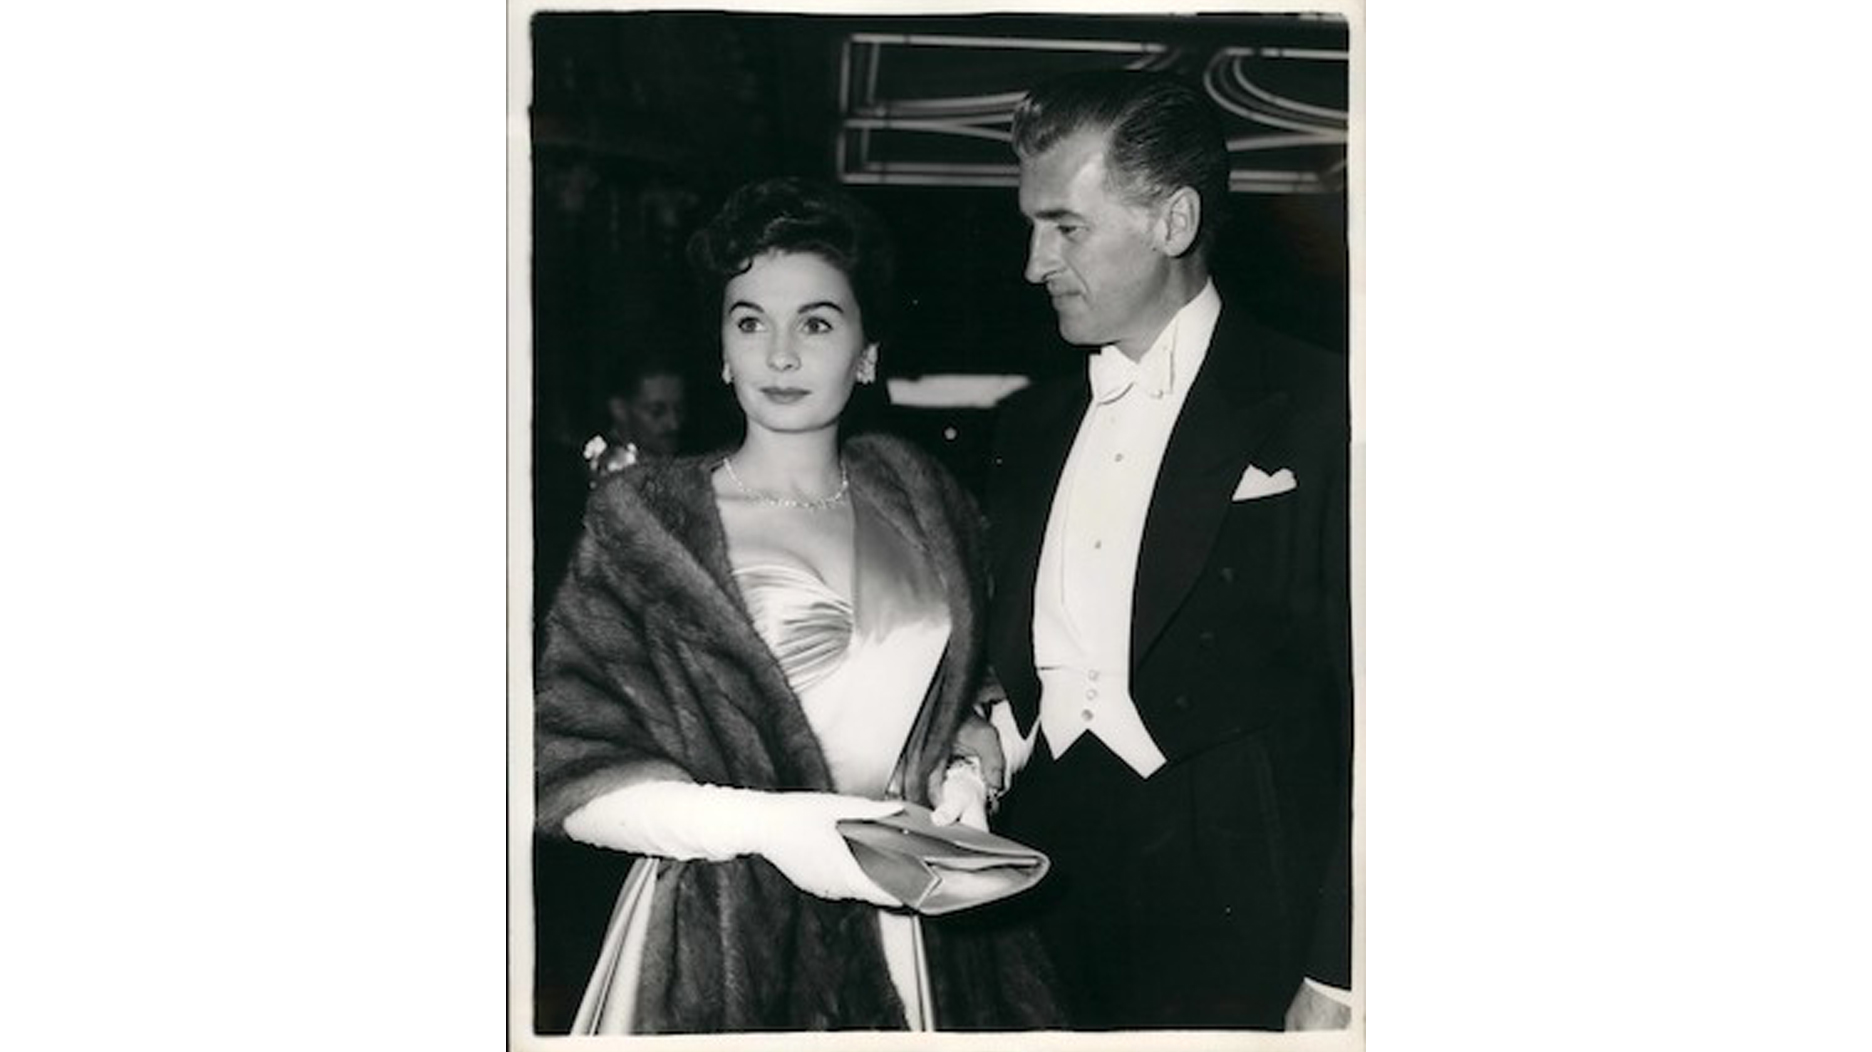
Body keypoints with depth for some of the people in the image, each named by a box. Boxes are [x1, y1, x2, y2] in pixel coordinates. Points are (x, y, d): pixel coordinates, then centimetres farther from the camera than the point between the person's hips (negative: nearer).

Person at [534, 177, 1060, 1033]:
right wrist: (765, 824, -19)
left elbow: (981, 690, 18)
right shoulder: (645, 521, -4)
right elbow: (569, 776, -8)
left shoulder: (918, 499, 7)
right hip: (724, 944, -3)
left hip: (922, 922, 3)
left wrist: (968, 769, -4)